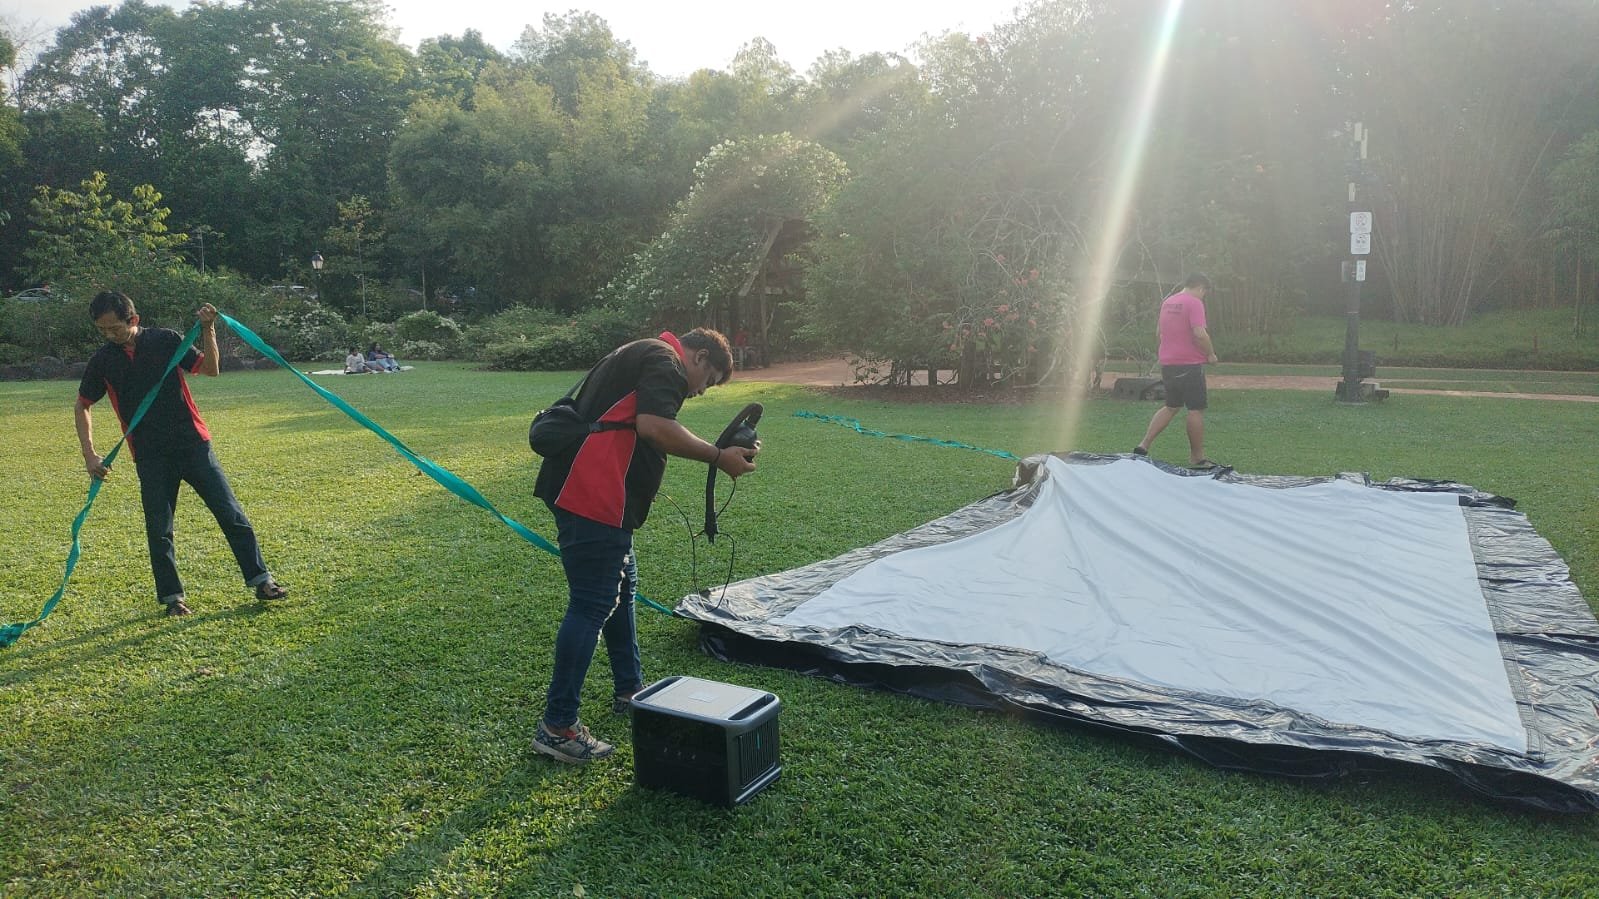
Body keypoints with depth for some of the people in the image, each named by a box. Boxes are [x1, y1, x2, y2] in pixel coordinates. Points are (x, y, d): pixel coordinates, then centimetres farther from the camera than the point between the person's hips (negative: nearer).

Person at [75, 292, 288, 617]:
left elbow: (210, 369, 0)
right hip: (150, 457, 1)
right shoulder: (102, 360, 3)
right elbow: (82, 406, 13)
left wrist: (208, 329, -13)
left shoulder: (165, 340, -1)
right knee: (158, 529, 4)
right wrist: (89, 454, 4)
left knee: (230, 513, -1)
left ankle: (261, 581, 6)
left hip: (192, 443, -1)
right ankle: (172, 596, 17)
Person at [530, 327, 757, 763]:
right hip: (594, 497, -11)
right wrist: (718, 457, -16)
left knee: (622, 586, 21)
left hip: (585, 493, 11)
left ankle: (629, 690, 36)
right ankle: (557, 726, 2)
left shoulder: (637, 356, 25)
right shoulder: (666, 360, -6)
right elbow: (654, 426, -23)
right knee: (592, 605, -6)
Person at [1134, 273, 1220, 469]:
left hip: (1167, 363, 8)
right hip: (1190, 365, -8)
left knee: (1172, 406, 17)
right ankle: (1197, 458, 7)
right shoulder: (1194, 303, -12)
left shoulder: (1167, 302, 13)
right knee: (1196, 410, 1)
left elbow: (1158, 332, 19)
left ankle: (1144, 444, 7)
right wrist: (1211, 354, -8)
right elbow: (1199, 333, -22)